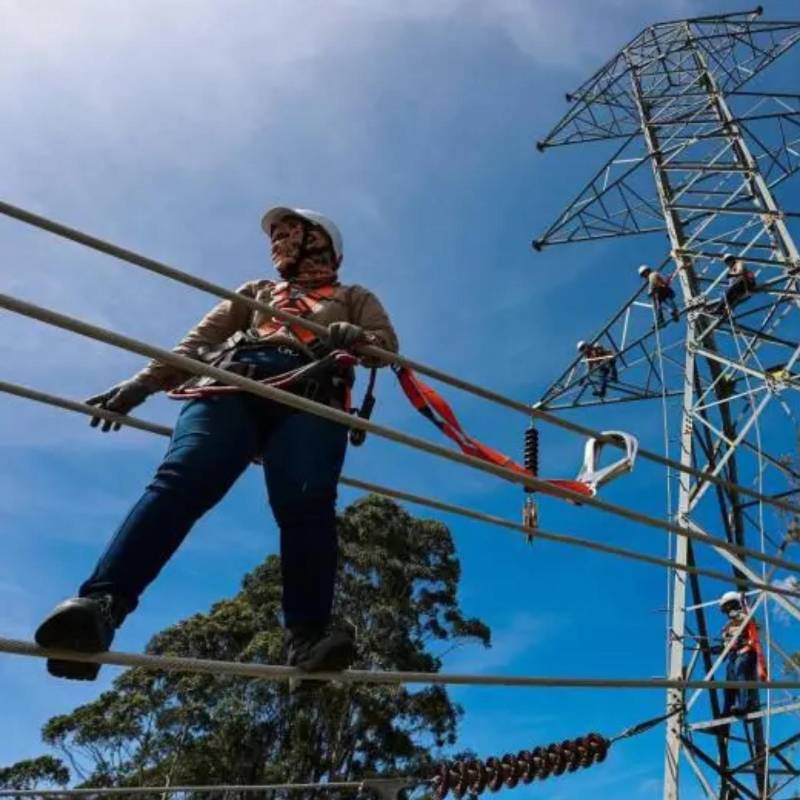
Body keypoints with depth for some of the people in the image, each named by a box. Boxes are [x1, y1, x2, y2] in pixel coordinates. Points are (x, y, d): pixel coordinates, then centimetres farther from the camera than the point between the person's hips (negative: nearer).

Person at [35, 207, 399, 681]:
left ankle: (308, 635, -34)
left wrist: (354, 337, -9)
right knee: (184, 478, -27)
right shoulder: (258, 292, 41)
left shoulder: (354, 298, 34)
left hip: (311, 396, -1)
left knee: (307, 501, -29)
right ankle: (100, 602, -41)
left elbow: (387, 342, 16)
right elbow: (200, 339, 31)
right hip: (233, 384, 1)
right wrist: (143, 382, 19)